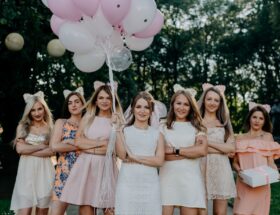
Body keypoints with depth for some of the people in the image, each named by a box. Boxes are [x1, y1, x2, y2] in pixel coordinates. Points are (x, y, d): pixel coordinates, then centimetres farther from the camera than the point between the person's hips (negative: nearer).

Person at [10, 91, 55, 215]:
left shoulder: (50, 128, 8)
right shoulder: (22, 127, 8)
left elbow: (52, 151, -5)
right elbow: (20, 149, -4)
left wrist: (29, 150, -8)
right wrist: (41, 146, -4)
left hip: (45, 171, 1)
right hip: (27, 171, 0)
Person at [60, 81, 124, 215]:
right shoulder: (88, 117, 11)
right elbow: (78, 142, 1)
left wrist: (90, 148, -7)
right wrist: (102, 143, -5)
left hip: (106, 167, -1)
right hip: (86, 166, 2)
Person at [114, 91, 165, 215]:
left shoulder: (157, 134, 9)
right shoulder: (125, 130, 6)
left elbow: (159, 160, -2)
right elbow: (122, 155, -8)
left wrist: (134, 157, -8)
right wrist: (118, 129, -8)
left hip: (150, 183, 1)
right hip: (127, 182, -1)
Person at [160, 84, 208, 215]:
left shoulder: (197, 127, 12)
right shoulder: (164, 127, 9)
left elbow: (202, 150, -5)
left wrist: (174, 150, -5)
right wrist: (190, 151, -8)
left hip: (190, 178, 1)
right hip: (168, 177, 0)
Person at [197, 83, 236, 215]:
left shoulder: (224, 122, 13)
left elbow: (232, 148, 2)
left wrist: (207, 142, -6)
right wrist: (222, 149, -8)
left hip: (221, 168, 2)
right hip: (202, 167, -2)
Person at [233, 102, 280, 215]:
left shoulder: (267, 136, 4)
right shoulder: (240, 138, 11)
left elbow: (270, 162, 1)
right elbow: (235, 162, 12)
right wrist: (239, 170, -9)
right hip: (243, 183, 3)